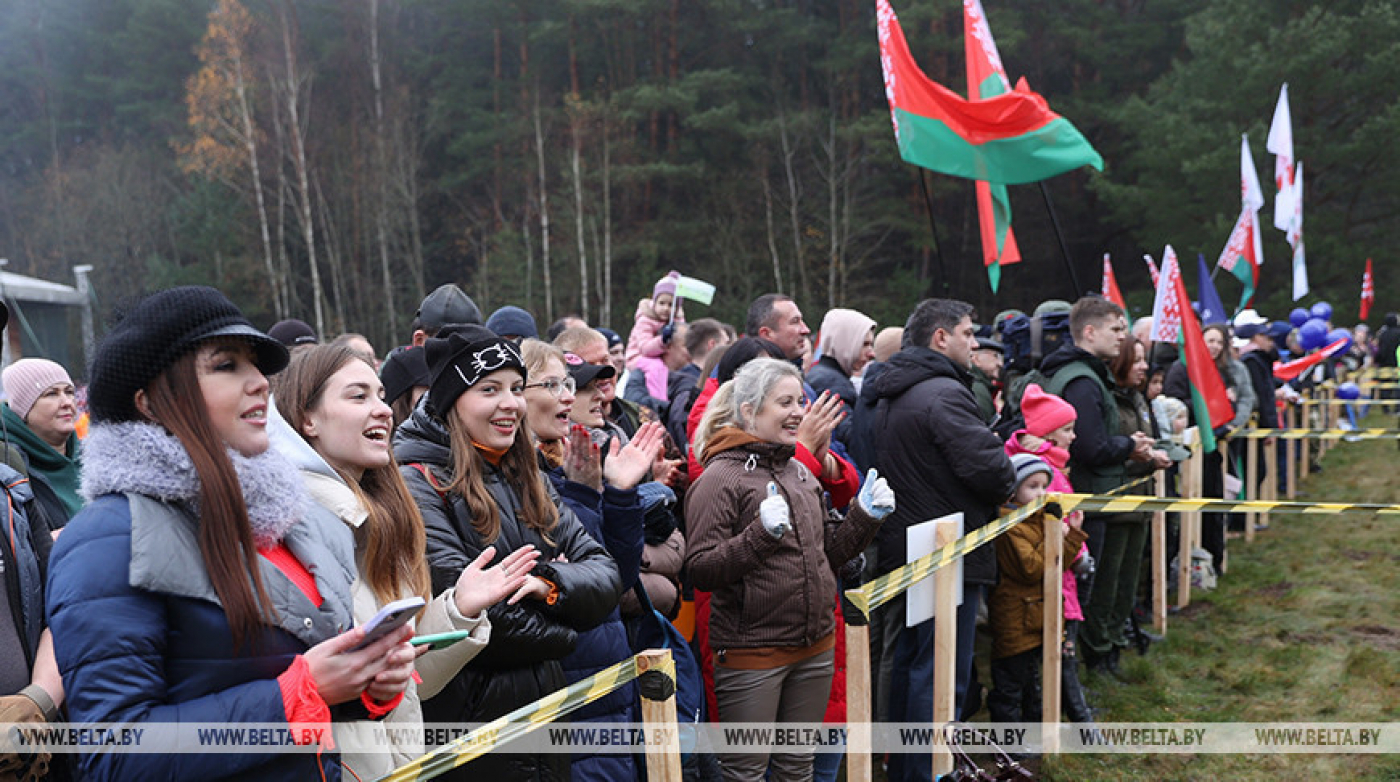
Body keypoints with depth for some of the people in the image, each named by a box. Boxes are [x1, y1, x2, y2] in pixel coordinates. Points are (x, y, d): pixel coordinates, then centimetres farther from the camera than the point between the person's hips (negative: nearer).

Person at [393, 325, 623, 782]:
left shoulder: (527, 481, 10)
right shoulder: (419, 484, -14)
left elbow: (606, 573, 3)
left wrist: (551, 584, -18)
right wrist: (559, 634, -8)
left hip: (549, 711, 7)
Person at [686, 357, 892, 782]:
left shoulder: (801, 473, 12)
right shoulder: (722, 477, -11)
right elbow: (701, 571, -18)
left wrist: (865, 517, 6)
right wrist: (762, 532, -30)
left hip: (815, 647, 7)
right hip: (751, 652, -7)